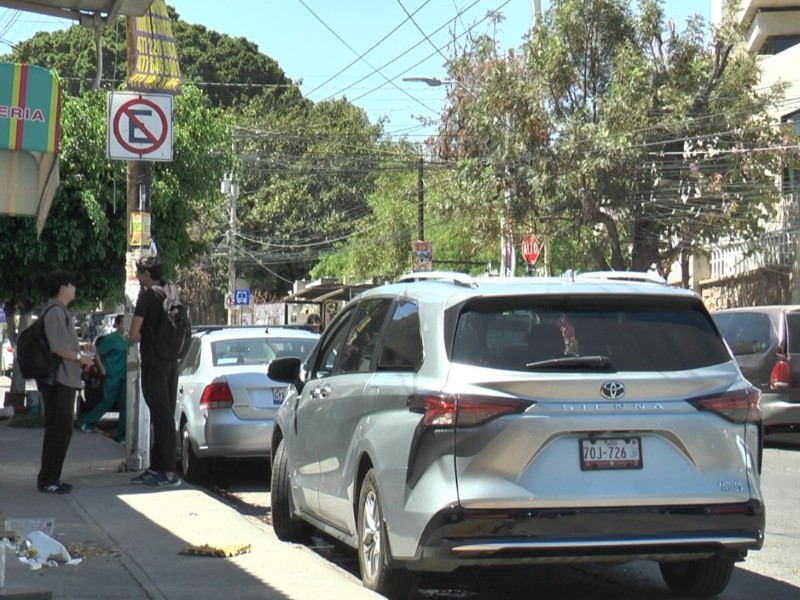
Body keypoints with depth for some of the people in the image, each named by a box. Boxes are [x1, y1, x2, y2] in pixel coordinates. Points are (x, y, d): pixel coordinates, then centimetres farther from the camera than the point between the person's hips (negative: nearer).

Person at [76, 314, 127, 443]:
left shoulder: (126, 340, 10)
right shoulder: (110, 339, -8)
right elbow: (97, 353, -7)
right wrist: (102, 369, -10)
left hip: (124, 377, 6)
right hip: (112, 377, -6)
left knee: (124, 406, 2)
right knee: (108, 402, -3)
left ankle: (121, 435, 5)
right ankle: (85, 422, 15)